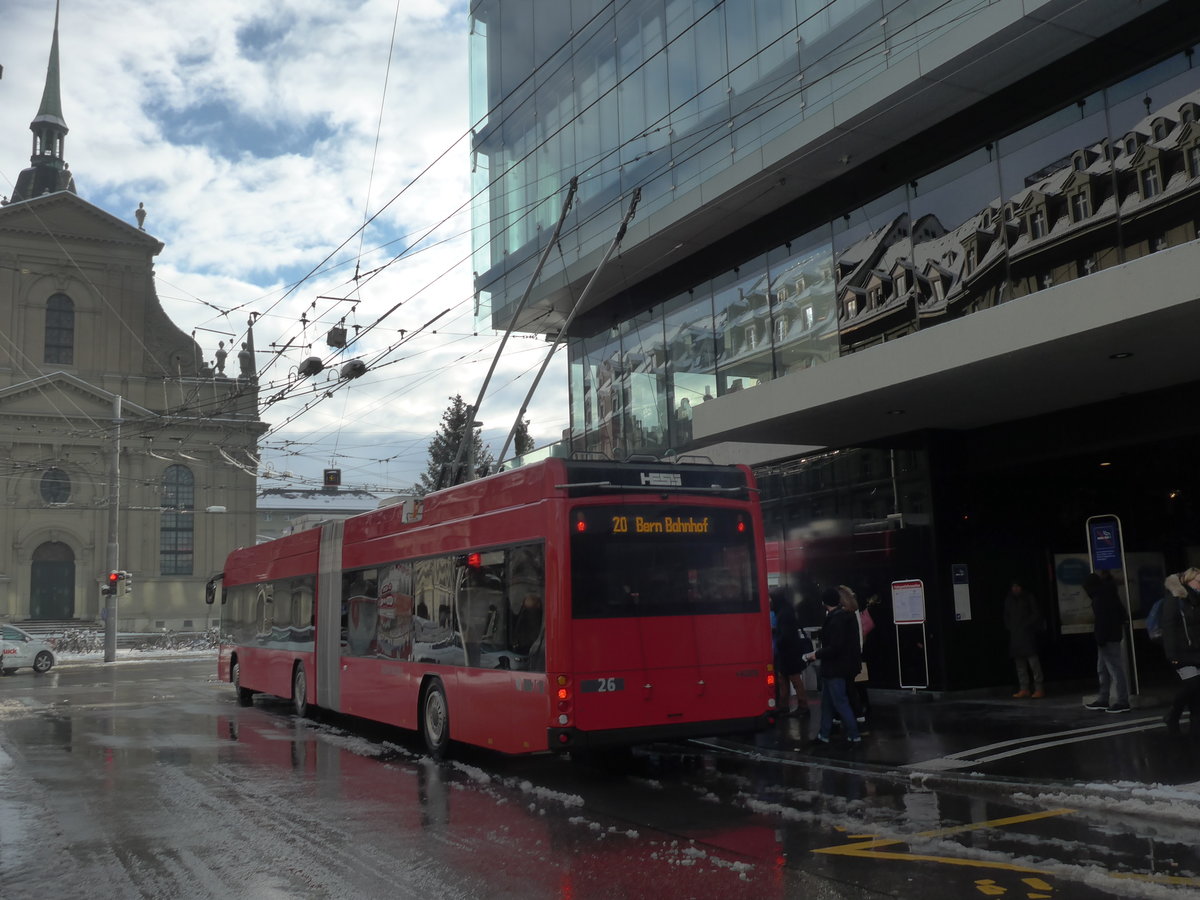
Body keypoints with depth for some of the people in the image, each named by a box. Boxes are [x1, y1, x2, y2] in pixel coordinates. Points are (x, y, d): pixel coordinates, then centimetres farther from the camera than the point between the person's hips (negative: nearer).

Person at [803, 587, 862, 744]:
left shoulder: (836, 621, -21)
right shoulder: (842, 617, 10)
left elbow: (835, 647, -26)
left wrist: (816, 654, -15)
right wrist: (819, 653, 13)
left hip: (835, 669, -10)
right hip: (831, 668, 10)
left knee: (840, 702, -2)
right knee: (827, 701, 15)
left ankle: (854, 735, 6)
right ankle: (823, 735, 22)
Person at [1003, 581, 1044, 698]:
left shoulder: (1029, 598, 3)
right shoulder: (1009, 600, 15)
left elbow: (1036, 614, -1)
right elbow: (1006, 616, 21)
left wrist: (1025, 625, -9)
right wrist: (1009, 627, 5)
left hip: (1028, 633, -5)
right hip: (1014, 634, 5)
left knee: (1032, 658, -13)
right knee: (1019, 662, 3)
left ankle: (1039, 688, -13)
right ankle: (1024, 688, 7)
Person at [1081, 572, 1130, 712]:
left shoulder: (1100, 600, -18)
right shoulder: (1109, 595, 12)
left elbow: (1102, 622, -23)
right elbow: (1121, 611, 21)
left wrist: (1100, 640, -20)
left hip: (1107, 639, -11)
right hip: (1114, 636, 11)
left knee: (1116, 670, -7)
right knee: (1102, 670, 16)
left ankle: (1122, 702, -4)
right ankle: (1102, 700, 21)